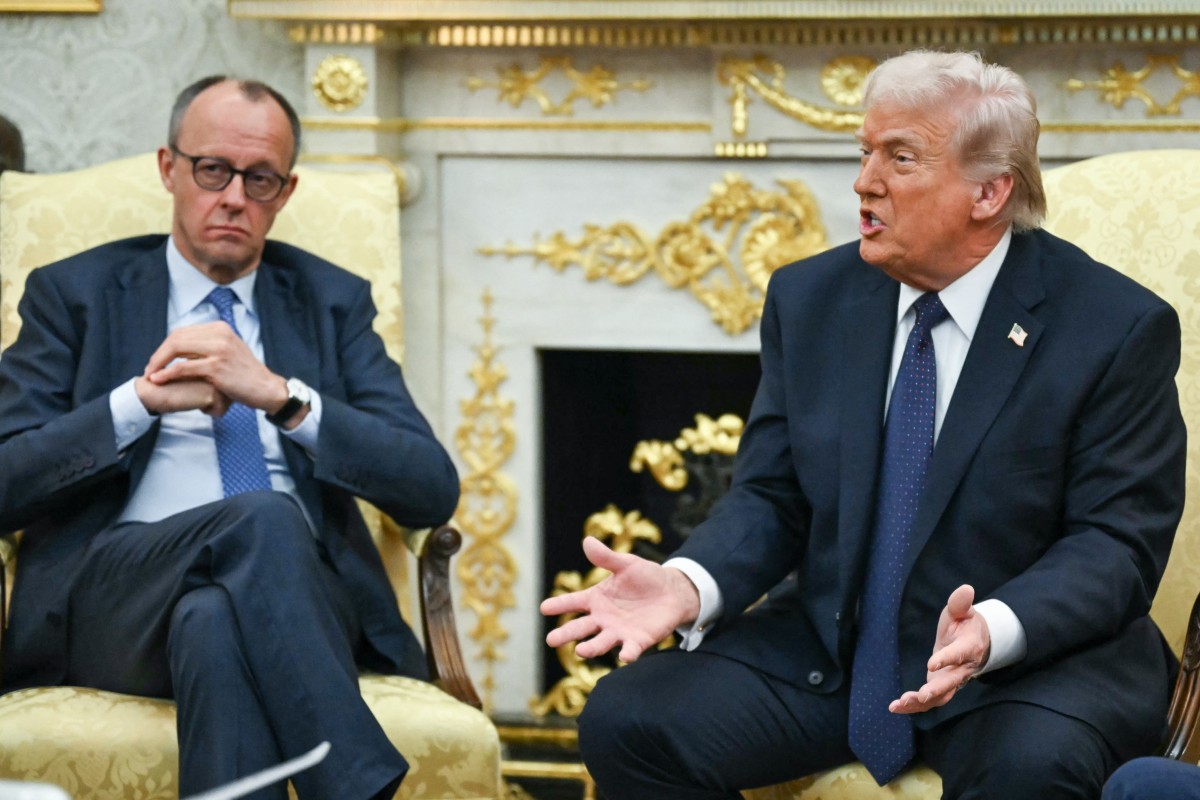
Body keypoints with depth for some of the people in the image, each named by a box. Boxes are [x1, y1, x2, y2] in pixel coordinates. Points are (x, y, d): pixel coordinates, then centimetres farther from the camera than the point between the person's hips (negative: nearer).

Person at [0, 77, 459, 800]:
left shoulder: (334, 302, 18)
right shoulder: (74, 294, 15)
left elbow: (433, 490, 5)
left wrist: (280, 394, -9)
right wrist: (142, 401, -9)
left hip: (299, 592, 1)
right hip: (117, 601, -1)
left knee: (214, 622, -37)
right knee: (261, 518, -35)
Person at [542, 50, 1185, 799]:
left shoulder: (1119, 328, -9)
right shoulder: (810, 300, 5)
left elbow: (1119, 541, -12)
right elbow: (771, 501, 6)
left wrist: (993, 630, -31)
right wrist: (688, 585, -17)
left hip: (1033, 657, -4)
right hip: (825, 651, 4)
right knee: (625, 722, -16)